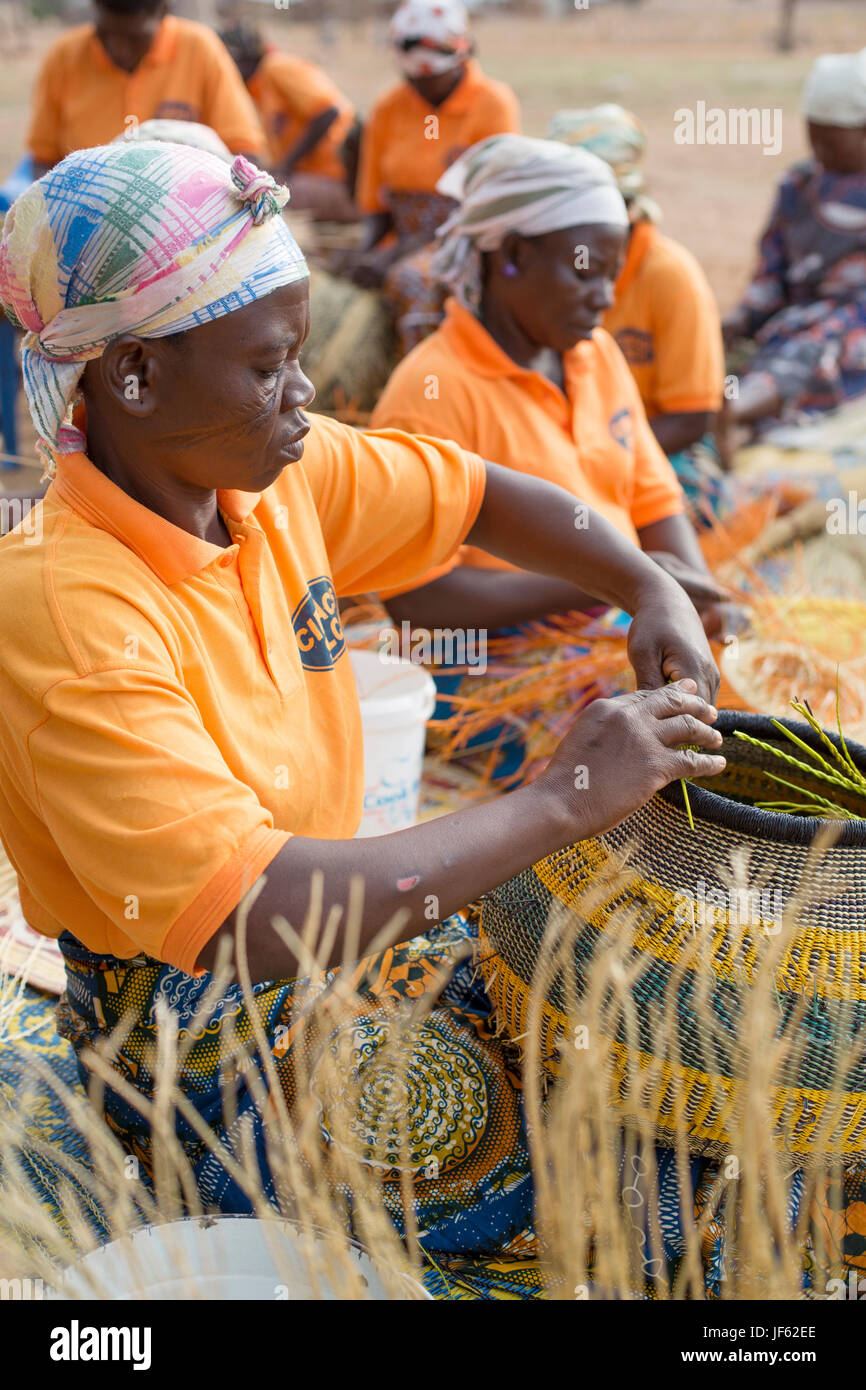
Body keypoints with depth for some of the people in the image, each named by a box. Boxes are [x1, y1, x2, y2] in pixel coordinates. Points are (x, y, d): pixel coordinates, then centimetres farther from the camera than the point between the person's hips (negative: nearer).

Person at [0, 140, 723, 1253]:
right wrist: (561, 802, -31)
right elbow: (262, 916, -37)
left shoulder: (281, 477, -5)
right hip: (214, 1046, -8)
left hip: (343, 922, 8)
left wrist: (649, 590, -7)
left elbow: (482, 497, 11)